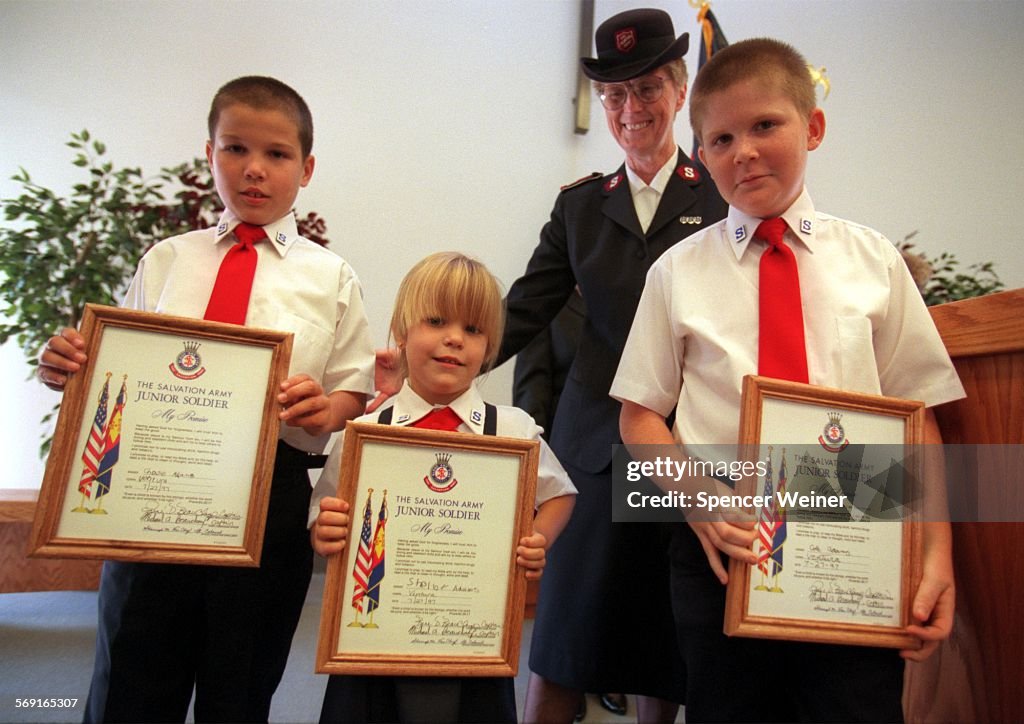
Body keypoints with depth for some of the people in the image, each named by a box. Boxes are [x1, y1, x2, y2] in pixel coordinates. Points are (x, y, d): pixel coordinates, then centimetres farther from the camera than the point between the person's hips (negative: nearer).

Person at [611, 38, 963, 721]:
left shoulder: (873, 260, 4)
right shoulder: (678, 271, 1)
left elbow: (916, 412, 4)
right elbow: (640, 416, 1)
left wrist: (937, 551, -3)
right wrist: (699, 502, -15)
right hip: (722, 548, 0)